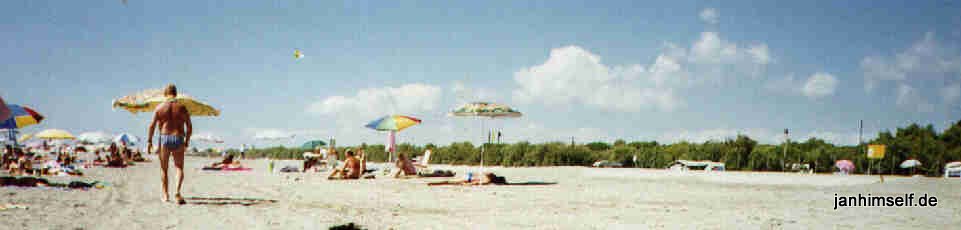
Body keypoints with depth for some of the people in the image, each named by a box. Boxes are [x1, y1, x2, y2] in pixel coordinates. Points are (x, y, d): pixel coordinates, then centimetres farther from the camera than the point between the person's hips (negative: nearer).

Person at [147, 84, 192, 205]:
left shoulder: (160, 107, 1)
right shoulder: (182, 107, 2)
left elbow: (152, 125, -4)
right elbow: (189, 127, 1)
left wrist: (149, 141, 1)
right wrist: (186, 142, 12)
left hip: (164, 139, 0)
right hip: (178, 140, 0)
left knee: (164, 169, 12)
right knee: (179, 168, 4)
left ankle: (165, 195, 15)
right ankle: (177, 191, -18)